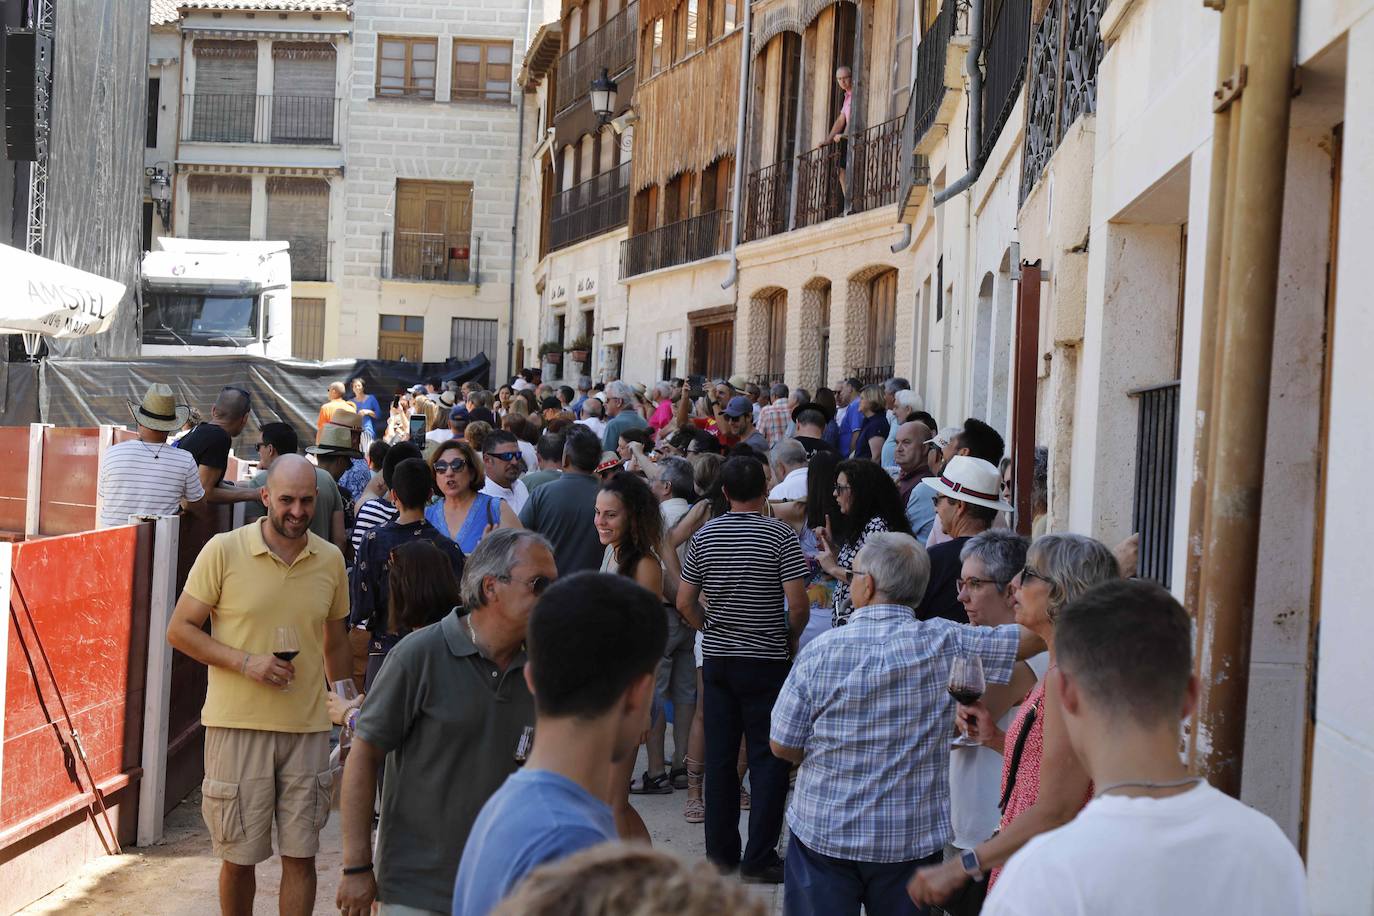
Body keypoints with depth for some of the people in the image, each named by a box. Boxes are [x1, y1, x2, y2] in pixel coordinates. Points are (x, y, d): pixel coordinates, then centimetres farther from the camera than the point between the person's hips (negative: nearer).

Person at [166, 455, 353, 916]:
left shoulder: (331, 559, 5)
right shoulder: (223, 550, -6)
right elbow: (180, 630, -3)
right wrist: (244, 661, -14)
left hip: (308, 727, 2)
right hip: (239, 724, -2)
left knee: (300, 855, 4)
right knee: (239, 856, 8)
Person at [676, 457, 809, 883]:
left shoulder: (705, 535, 1)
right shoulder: (780, 535, -10)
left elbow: (685, 603, 3)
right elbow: (798, 604, -15)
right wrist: (790, 639, 4)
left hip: (717, 657, 4)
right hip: (767, 661, -4)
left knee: (719, 757, 11)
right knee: (768, 760, 3)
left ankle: (720, 852, 18)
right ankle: (759, 859, 3)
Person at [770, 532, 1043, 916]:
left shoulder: (821, 651, -13)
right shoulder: (945, 644, -11)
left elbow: (782, 746, -6)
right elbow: (1038, 633, -7)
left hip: (824, 837, -1)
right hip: (914, 839, 1)